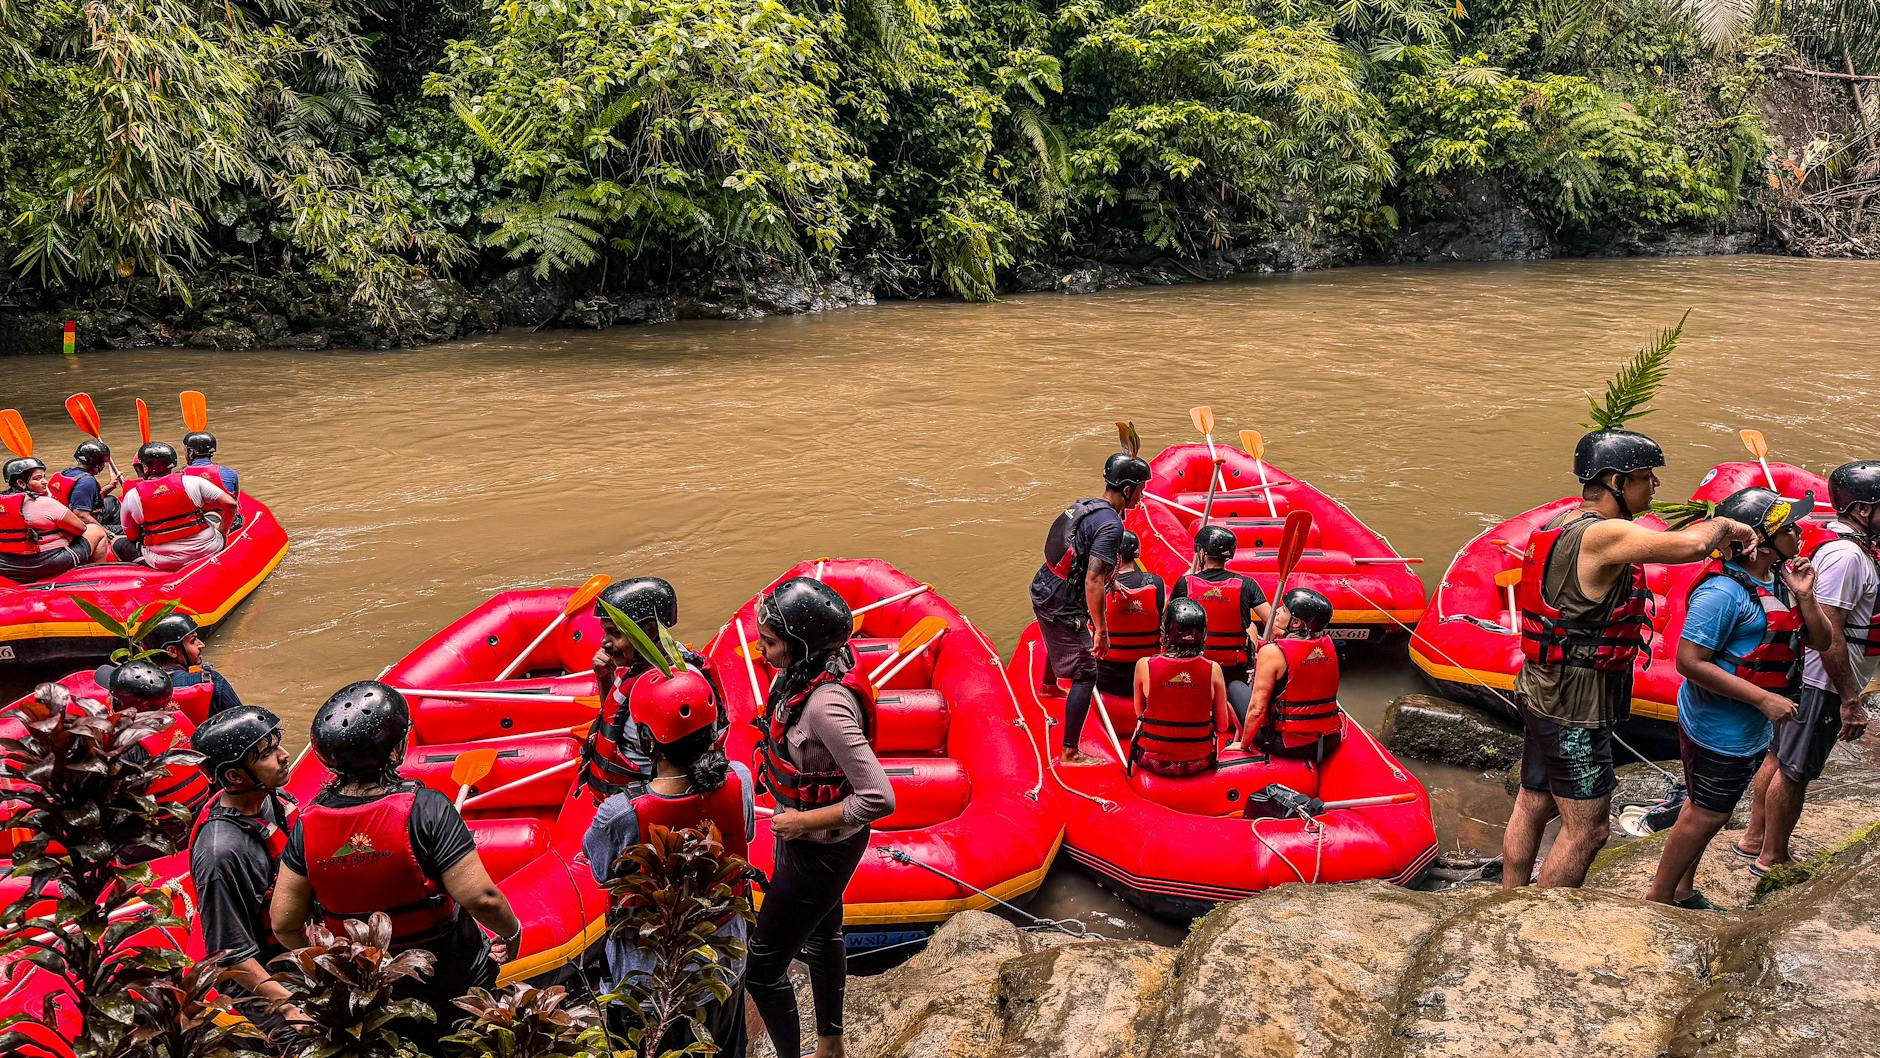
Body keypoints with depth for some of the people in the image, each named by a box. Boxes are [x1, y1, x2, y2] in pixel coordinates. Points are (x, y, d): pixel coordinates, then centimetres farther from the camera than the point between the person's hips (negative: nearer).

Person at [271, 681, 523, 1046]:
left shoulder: (307, 825, -12)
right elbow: (481, 898, -28)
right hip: (453, 976, -4)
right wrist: (512, 931, -8)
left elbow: (285, 924, -5)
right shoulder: (425, 808, -26)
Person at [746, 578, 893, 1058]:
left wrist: (805, 822, -24)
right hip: (803, 836, 9)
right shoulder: (802, 672, -9)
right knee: (821, 937, 28)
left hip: (820, 850, -9)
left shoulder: (826, 705, -35)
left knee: (762, 966, 5)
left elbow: (879, 799, -35)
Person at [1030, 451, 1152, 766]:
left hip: (1043, 589, 10)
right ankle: (1069, 753, -2)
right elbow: (1093, 581, -29)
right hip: (1064, 607, -10)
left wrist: (1108, 580, 28)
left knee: (1059, 641, 39)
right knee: (1086, 676, -4)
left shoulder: (1084, 505, 5)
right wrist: (1101, 630, -25)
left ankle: (1047, 686, 69)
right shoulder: (1110, 524, -24)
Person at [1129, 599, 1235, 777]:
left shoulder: (1144, 666, -15)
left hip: (1153, 761, 0)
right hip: (1199, 762, 0)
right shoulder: (1212, 669, -14)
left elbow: (1140, 713, 2)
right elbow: (1222, 725, -5)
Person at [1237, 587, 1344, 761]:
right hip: (1330, 742, 6)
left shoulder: (1272, 652, -18)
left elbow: (1257, 709, -19)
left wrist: (1243, 745, -4)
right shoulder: (1328, 645, -1)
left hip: (1289, 747, -6)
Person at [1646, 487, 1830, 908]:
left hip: (1752, 729, 9)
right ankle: (1658, 898, 20)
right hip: (1719, 728, -9)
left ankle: (1683, 891, 38)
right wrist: (1764, 699, -26)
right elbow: (1689, 661, -27)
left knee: (1707, 808, 21)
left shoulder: (1780, 579, 1)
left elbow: (1819, 641, 6)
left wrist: (1804, 596, -12)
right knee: (1708, 812, 4)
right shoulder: (1723, 592, -25)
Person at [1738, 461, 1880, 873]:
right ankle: (1771, 859, 15)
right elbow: (1829, 633, -25)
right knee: (1794, 771, 2)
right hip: (1825, 683, -10)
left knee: (1780, 758, 19)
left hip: (1808, 675, 10)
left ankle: (1754, 839, 33)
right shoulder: (1845, 555, -22)